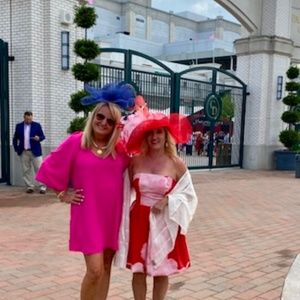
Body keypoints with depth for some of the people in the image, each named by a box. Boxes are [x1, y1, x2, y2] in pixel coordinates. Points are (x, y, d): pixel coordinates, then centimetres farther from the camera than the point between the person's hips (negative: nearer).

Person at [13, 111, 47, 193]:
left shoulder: (37, 125, 1)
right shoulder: (19, 126, 8)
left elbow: (43, 136, 1)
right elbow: (15, 139, 14)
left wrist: (38, 138, -21)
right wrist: (16, 149, 6)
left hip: (35, 151, -2)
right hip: (23, 152, 3)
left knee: (39, 169, -3)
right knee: (26, 170, 5)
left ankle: (42, 186, 0)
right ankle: (30, 187, 13)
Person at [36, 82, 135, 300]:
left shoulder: (120, 147, 0)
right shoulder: (76, 142, -7)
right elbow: (51, 169, 1)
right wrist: (63, 195, 2)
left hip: (113, 214, 4)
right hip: (87, 214, -4)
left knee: (106, 267, 12)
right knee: (95, 269, -9)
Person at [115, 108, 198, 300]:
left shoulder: (176, 164, -6)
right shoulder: (136, 161, 0)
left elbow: (188, 195, 0)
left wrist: (167, 201, -15)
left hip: (164, 224, -1)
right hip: (139, 221, 2)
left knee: (161, 271, 10)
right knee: (138, 270, 9)